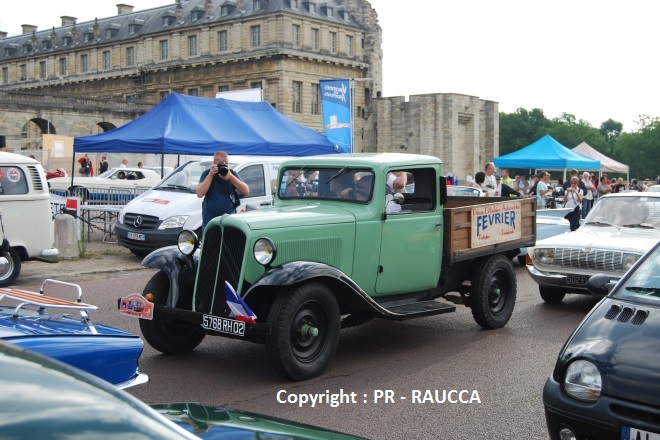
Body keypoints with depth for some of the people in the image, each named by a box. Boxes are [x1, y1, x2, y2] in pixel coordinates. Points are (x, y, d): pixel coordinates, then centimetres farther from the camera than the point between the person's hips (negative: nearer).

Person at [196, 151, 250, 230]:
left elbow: (246, 191, -5)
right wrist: (210, 175, -13)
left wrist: (231, 177, -14)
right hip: (209, 221, -1)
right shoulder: (207, 174, 2)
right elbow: (200, 194, -11)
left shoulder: (232, 174, 6)